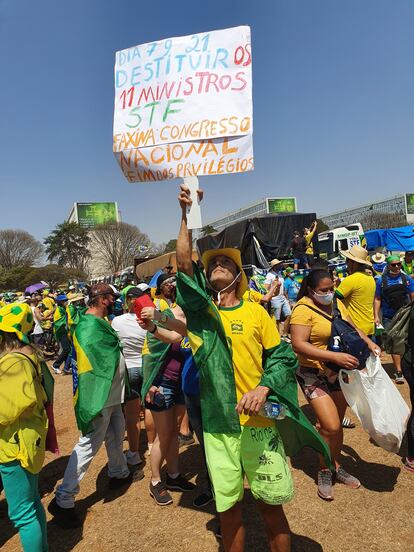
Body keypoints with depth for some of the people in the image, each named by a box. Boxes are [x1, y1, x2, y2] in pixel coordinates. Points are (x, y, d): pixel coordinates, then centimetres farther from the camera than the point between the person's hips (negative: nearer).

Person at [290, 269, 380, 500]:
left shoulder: (337, 304, 2)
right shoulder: (303, 309, -19)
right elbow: (298, 345, -27)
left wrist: (369, 342, -4)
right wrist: (335, 356, -32)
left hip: (340, 372, 7)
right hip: (314, 374, -7)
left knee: (338, 424, 17)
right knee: (330, 427, -11)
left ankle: (336, 467, 39)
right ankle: (324, 471, 15)